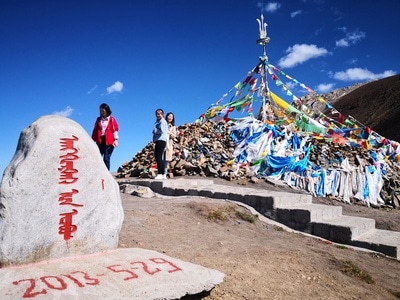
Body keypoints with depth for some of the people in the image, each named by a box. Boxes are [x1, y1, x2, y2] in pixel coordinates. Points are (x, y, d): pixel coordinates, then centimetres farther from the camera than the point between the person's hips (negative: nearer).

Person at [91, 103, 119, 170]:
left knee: (106, 159, -6)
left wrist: (115, 139, -10)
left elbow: (115, 130, 1)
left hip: (109, 142, -3)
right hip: (100, 141, 3)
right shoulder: (98, 119, 15)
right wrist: (93, 140, 10)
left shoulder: (112, 119, 6)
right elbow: (95, 130, 15)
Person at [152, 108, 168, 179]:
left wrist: (154, 130, -3)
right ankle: (163, 174, 15)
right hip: (158, 141, 10)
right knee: (161, 158, 11)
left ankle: (160, 174, -15)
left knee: (158, 157, -13)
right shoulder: (158, 122, 23)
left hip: (161, 141, -10)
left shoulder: (162, 121, -6)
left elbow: (161, 131, -18)